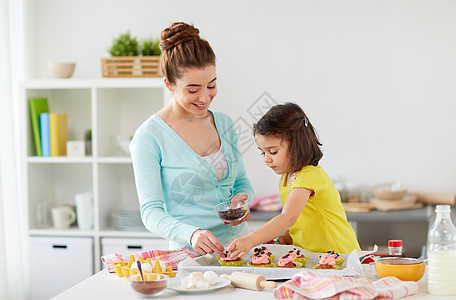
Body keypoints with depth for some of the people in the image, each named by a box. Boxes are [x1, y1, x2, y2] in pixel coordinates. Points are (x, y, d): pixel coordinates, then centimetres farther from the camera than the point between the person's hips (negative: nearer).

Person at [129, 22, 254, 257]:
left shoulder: (224, 124, 10)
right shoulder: (149, 136, -7)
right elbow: (151, 212, -10)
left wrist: (242, 198, -2)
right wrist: (192, 234, -29)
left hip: (238, 245, 5)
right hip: (190, 255, -5)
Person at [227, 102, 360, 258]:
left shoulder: (309, 176, -19)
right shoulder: (286, 177, 11)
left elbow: (288, 217, -32)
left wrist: (250, 240, -42)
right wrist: (286, 236, 0)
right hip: (310, 256, 9)